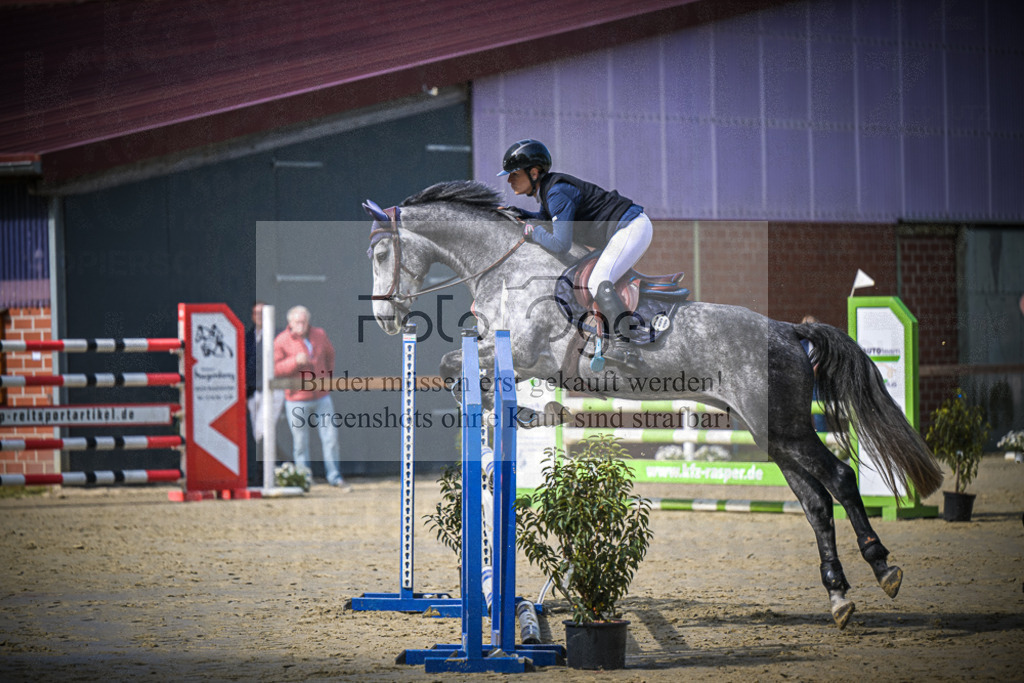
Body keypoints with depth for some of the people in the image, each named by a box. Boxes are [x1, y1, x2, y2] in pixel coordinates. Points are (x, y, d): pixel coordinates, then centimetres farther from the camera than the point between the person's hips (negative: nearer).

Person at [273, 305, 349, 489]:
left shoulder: (319, 335, 6)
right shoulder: (281, 341, -7)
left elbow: (329, 353, 25)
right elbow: (275, 369, -13)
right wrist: (295, 361, -25)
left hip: (322, 397, 4)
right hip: (297, 400, -4)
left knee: (331, 437, 2)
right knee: (300, 442, 0)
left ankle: (335, 477, 10)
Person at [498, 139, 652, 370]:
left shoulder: (558, 193, -21)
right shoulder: (546, 188, 9)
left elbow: (561, 246, -28)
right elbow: (547, 220, 32)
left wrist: (531, 231, -13)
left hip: (632, 227, -11)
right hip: (633, 226, 11)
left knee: (598, 283, -27)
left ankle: (625, 347, -40)